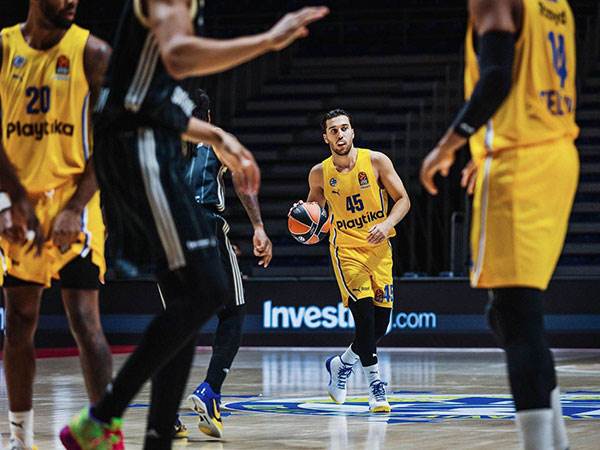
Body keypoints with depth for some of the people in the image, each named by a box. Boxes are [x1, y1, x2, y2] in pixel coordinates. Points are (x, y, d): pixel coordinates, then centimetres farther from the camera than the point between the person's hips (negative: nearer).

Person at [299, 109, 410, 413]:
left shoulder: (376, 161, -7)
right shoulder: (320, 173, -3)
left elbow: (403, 199, -3)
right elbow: (314, 203, 15)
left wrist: (387, 224, -20)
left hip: (379, 248, 2)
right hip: (345, 249, -2)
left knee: (380, 323, 3)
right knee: (365, 314, -19)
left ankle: (342, 364, 29)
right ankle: (375, 384, -9)